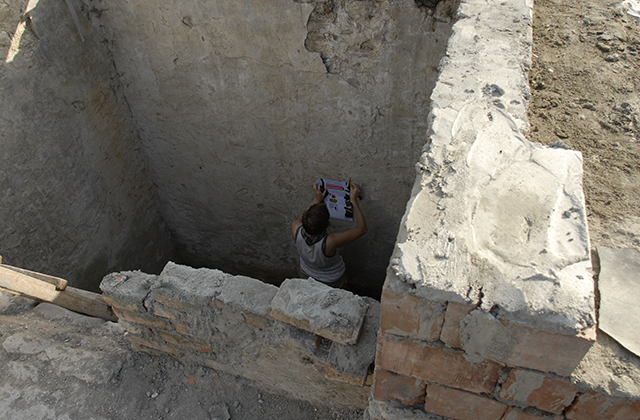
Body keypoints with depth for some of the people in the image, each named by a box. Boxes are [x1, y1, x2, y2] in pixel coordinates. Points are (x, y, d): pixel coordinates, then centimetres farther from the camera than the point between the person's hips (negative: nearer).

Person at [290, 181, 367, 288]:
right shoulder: (330, 242, -45)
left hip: (306, 275, 3)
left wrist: (316, 200, -5)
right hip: (332, 281, -3)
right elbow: (362, 229, -30)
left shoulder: (296, 229, -34)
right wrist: (354, 200, -27)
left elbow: (300, 219, -6)